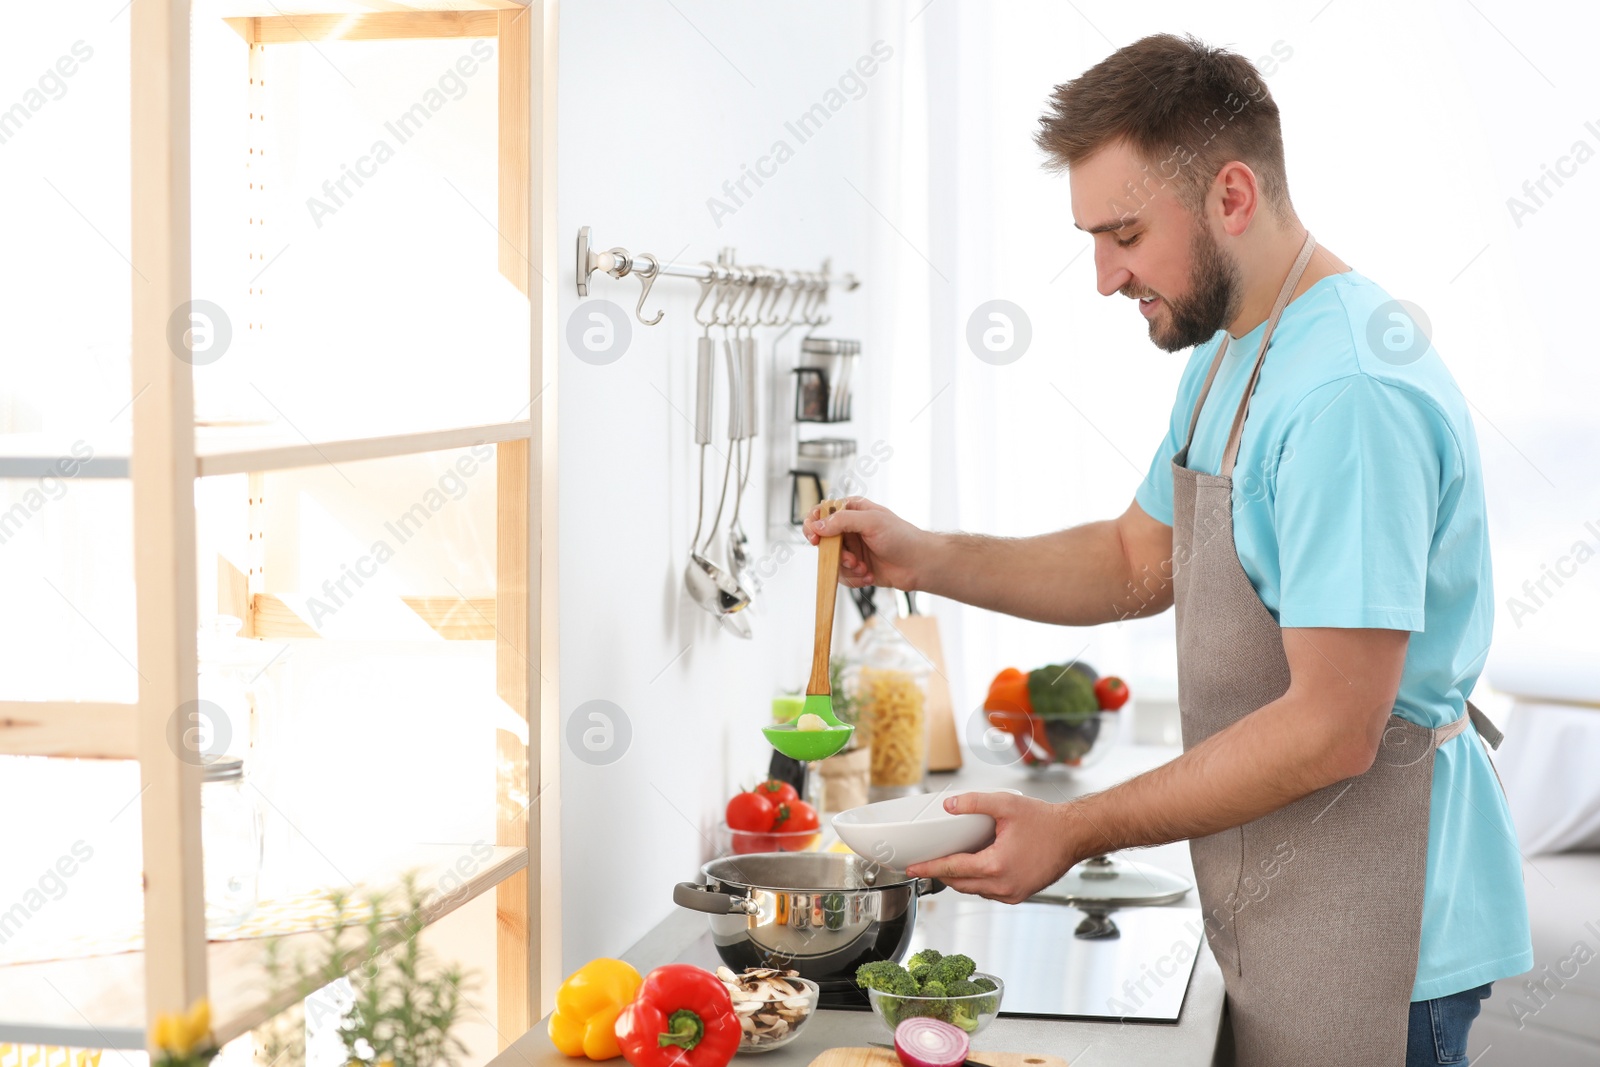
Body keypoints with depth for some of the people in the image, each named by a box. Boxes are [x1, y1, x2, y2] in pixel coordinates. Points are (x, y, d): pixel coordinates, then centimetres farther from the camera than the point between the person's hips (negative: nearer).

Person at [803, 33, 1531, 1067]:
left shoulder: (1350, 392, -25)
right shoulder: (1231, 353, 9)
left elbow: (1332, 732, -27)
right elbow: (1140, 561, 19)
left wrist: (1073, 832, -22)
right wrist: (928, 559, 4)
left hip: (1368, 939, -9)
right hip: (1282, 910, 9)